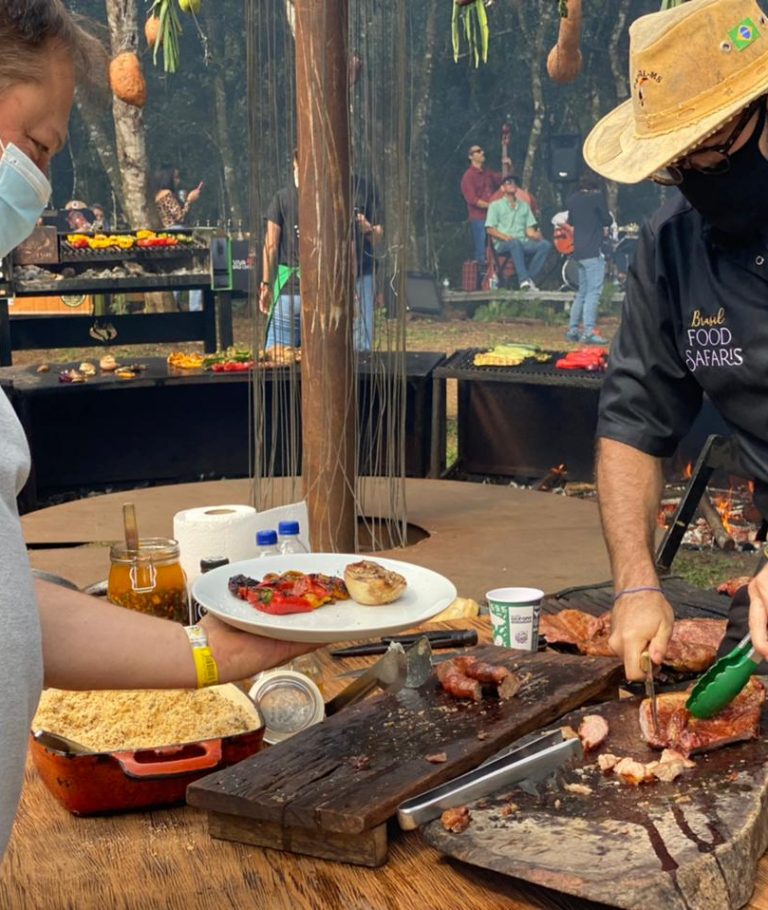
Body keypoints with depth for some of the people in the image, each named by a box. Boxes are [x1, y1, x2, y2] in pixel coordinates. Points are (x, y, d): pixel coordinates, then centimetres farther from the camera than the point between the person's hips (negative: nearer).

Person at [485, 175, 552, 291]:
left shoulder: (524, 206, 28)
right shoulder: (495, 205, 16)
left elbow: (530, 229, 17)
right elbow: (490, 229, 4)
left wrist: (535, 234, -8)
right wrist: (505, 237, -15)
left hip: (523, 242, 4)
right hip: (503, 244, -4)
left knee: (545, 244, -24)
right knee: (515, 243, -40)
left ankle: (529, 277, -28)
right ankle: (523, 280, -46)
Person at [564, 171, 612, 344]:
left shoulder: (572, 199, 10)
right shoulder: (597, 197, -9)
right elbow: (607, 221, -4)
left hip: (578, 250, 7)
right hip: (593, 251, -7)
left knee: (582, 292, 16)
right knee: (593, 292, -9)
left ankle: (573, 330, 15)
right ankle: (588, 332, -17)